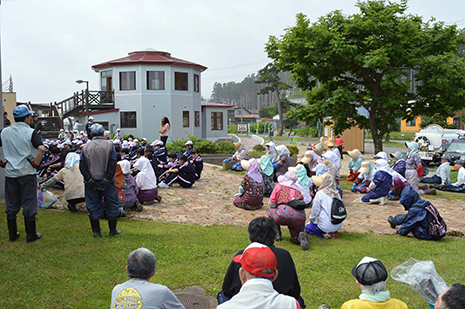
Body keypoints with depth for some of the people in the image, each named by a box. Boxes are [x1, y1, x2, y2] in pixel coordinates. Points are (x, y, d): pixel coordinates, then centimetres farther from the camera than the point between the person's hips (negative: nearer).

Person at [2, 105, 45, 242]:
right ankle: (31, 235, 12)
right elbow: (41, 149, -23)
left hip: (10, 173, 4)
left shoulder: (4, 132, 5)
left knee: (11, 205, 14)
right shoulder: (30, 132, -9)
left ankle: (12, 234, 23)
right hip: (27, 174, -4)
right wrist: (36, 164, -12)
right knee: (29, 205, 5)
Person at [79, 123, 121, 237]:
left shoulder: (85, 147, 1)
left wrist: (88, 178, 0)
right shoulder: (109, 145, -4)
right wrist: (109, 178, -5)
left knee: (93, 207, 9)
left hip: (91, 182, 2)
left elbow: (82, 166, -1)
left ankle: (96, 231, 15)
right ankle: (112, 230, 15)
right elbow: (113, 164, -9)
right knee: (112, 205, 9)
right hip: (107, 181, -1)